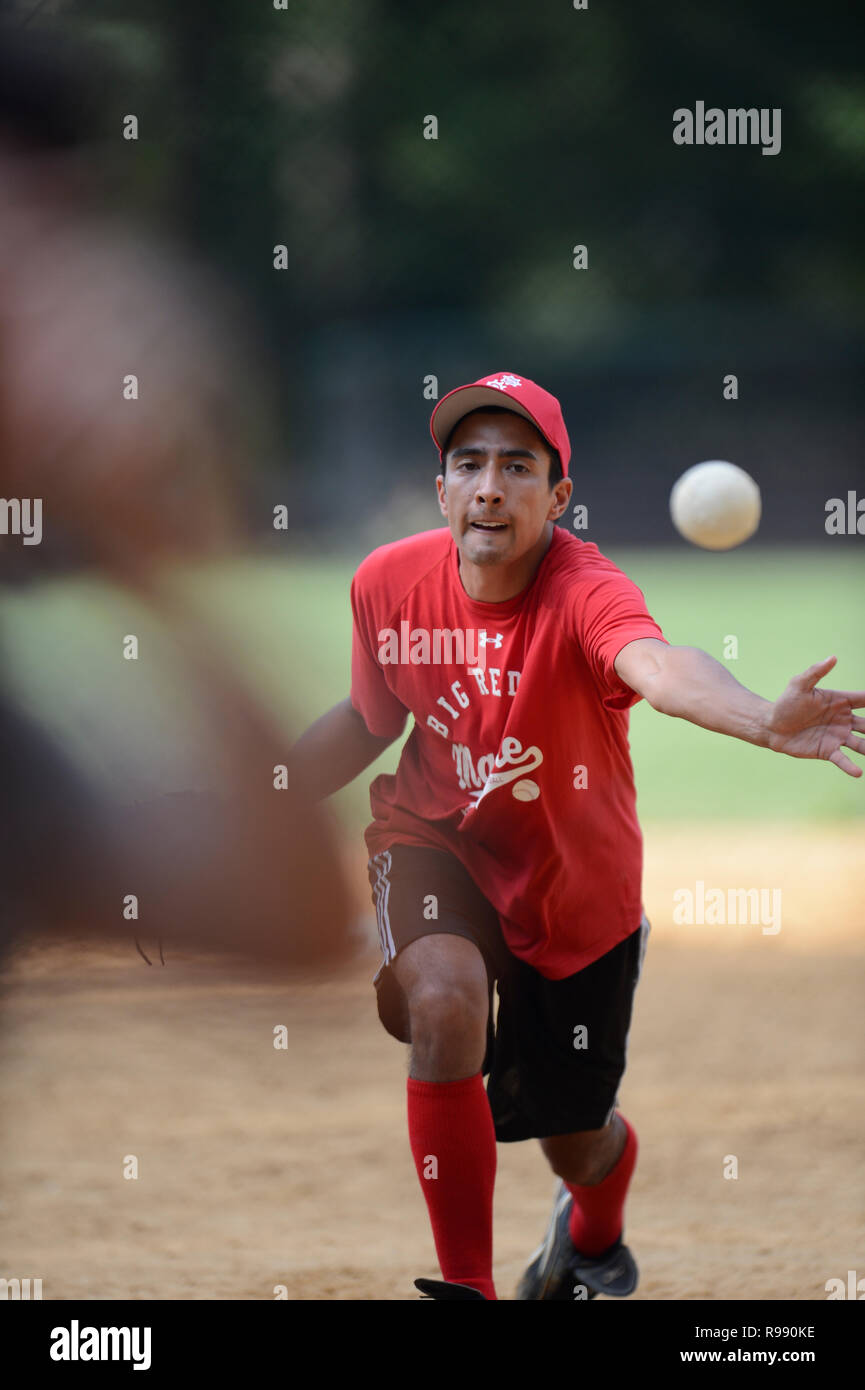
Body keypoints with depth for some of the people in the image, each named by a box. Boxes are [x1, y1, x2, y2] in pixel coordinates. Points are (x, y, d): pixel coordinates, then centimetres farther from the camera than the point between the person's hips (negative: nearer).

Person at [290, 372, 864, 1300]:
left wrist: (765, 721, -77)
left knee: (576, 1145, 14)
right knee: (445, 1003, -33)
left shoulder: (583, 594, -31)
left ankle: (594, 1227, 56)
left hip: (576, 889, -1)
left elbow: (658, 667, -55)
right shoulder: (389, 584, -16)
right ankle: (465, 1284, -19)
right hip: (437, 843, 1)